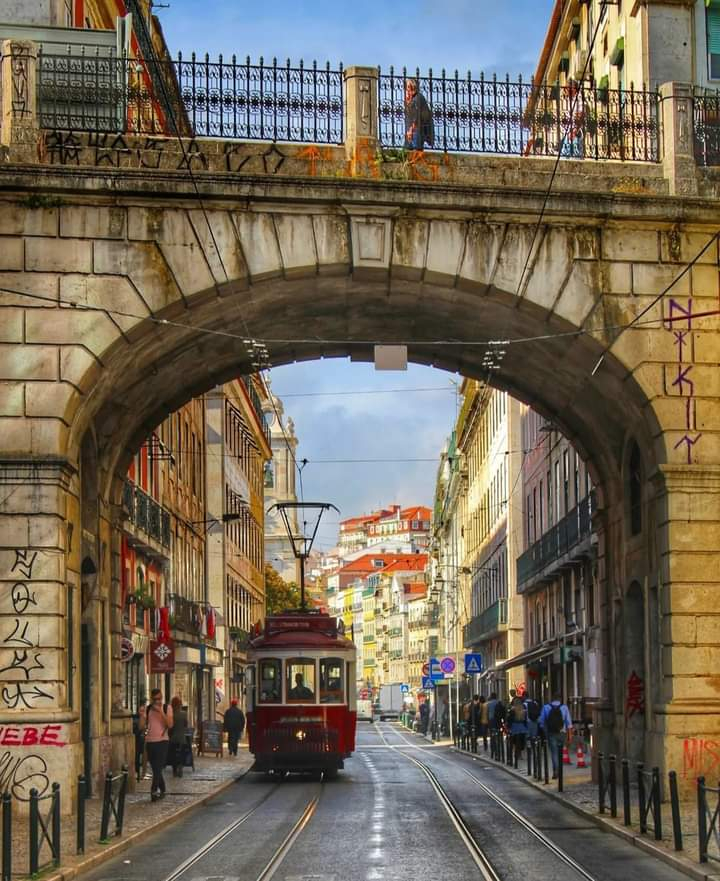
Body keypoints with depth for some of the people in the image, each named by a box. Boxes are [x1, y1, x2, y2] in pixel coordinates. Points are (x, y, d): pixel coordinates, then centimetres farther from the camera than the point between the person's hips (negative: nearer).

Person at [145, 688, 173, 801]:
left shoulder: (167, 708, -1)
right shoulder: (148, 709, 8)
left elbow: (170, 724, -12)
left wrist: (161, 712, -17)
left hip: (162, 741, -4)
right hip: (150, 741, 4)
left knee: (158, 767, -13)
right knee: (156, 769, 10)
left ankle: (154, 790, -15)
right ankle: (162, 790, 21)